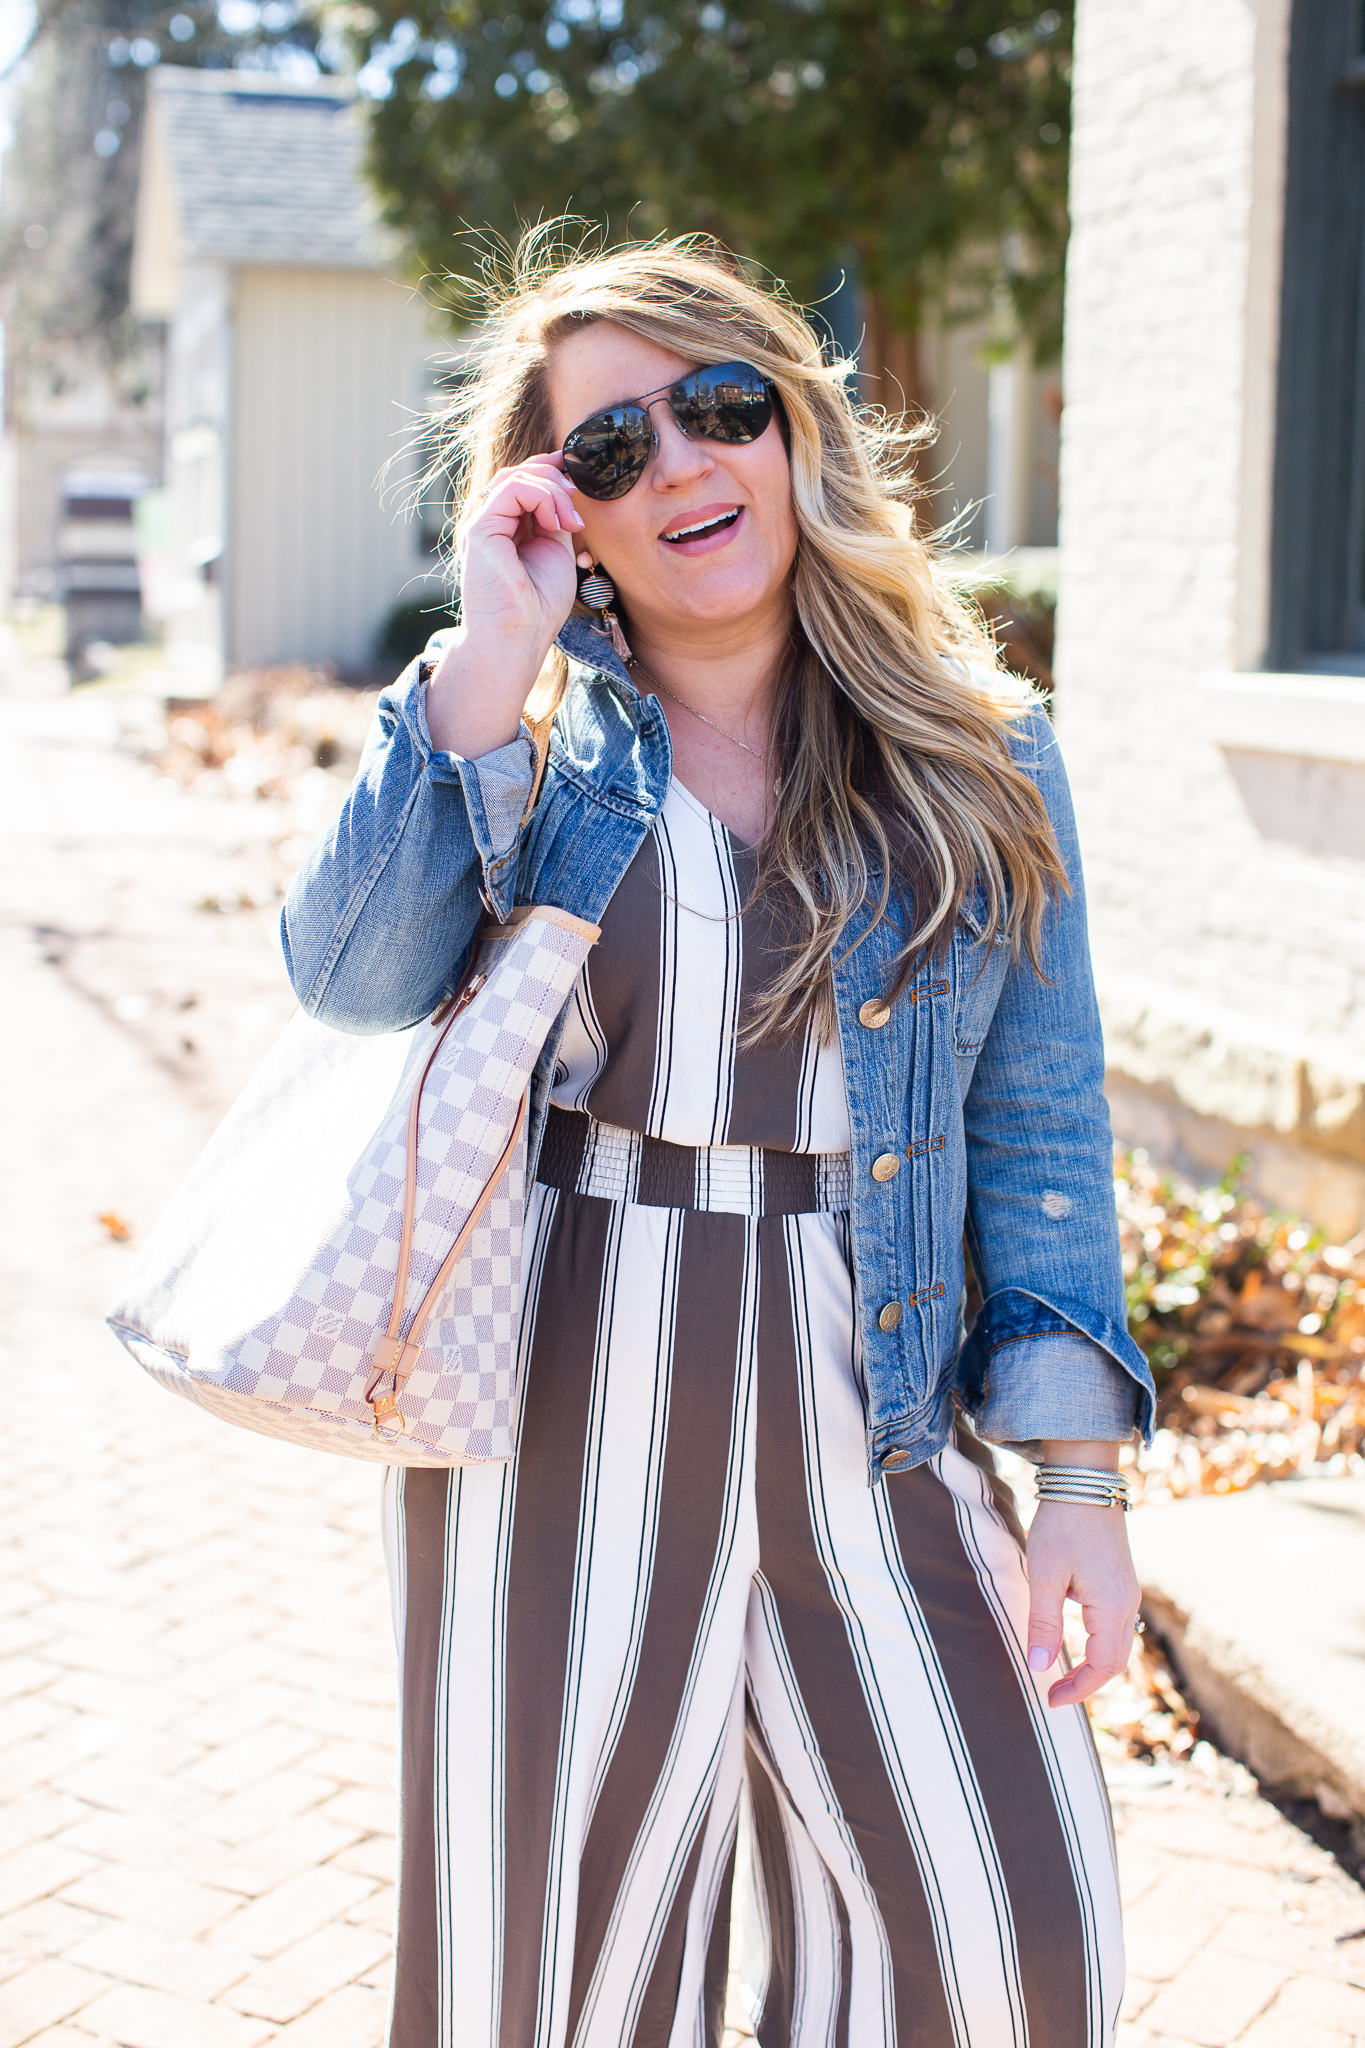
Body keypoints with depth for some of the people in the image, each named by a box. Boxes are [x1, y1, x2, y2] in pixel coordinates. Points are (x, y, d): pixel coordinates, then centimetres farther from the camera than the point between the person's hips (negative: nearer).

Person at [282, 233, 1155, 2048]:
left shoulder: (982, 758, 5)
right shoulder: (522, 734, 3)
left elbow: (1042, 1133, 5)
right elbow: (353, 986, -15)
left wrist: (1080, 1474, 0)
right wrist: (497, 655, -14)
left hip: (870, 1418, 1)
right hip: (559, 1421, -1)